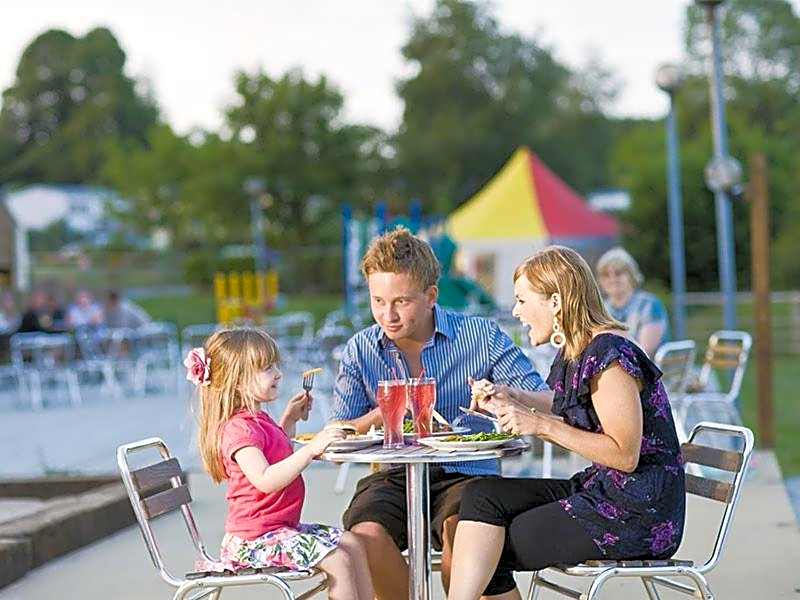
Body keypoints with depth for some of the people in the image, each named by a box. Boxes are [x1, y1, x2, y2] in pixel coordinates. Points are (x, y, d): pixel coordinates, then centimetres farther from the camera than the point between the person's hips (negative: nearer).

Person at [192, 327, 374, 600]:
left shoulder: (260, 421, 14)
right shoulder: (238, 429, -20)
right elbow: (265, 480, -34)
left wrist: (289, 420, 26)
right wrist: (311, 448, -36)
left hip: (283, 526, 11)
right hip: (255, 538, -10)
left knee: (352, 544, 9)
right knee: (337, 560, -19)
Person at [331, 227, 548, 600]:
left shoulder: (481, 336, 2)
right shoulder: (360, 351, 7)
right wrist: (384, 413, -16)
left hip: (464, 474, -2)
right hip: (393, 476, 2)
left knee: (459, 527, -35)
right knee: (367, 534, -30)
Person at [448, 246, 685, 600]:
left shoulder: (609, 357, -17)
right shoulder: (574, 354, 11)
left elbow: (625, 456, -20)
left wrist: (544, 425, -19)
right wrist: (511, 402, 11)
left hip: (638, 516, -9)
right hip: (598, 491, 9)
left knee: (490, 548, -8)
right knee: (482, 496, -5)